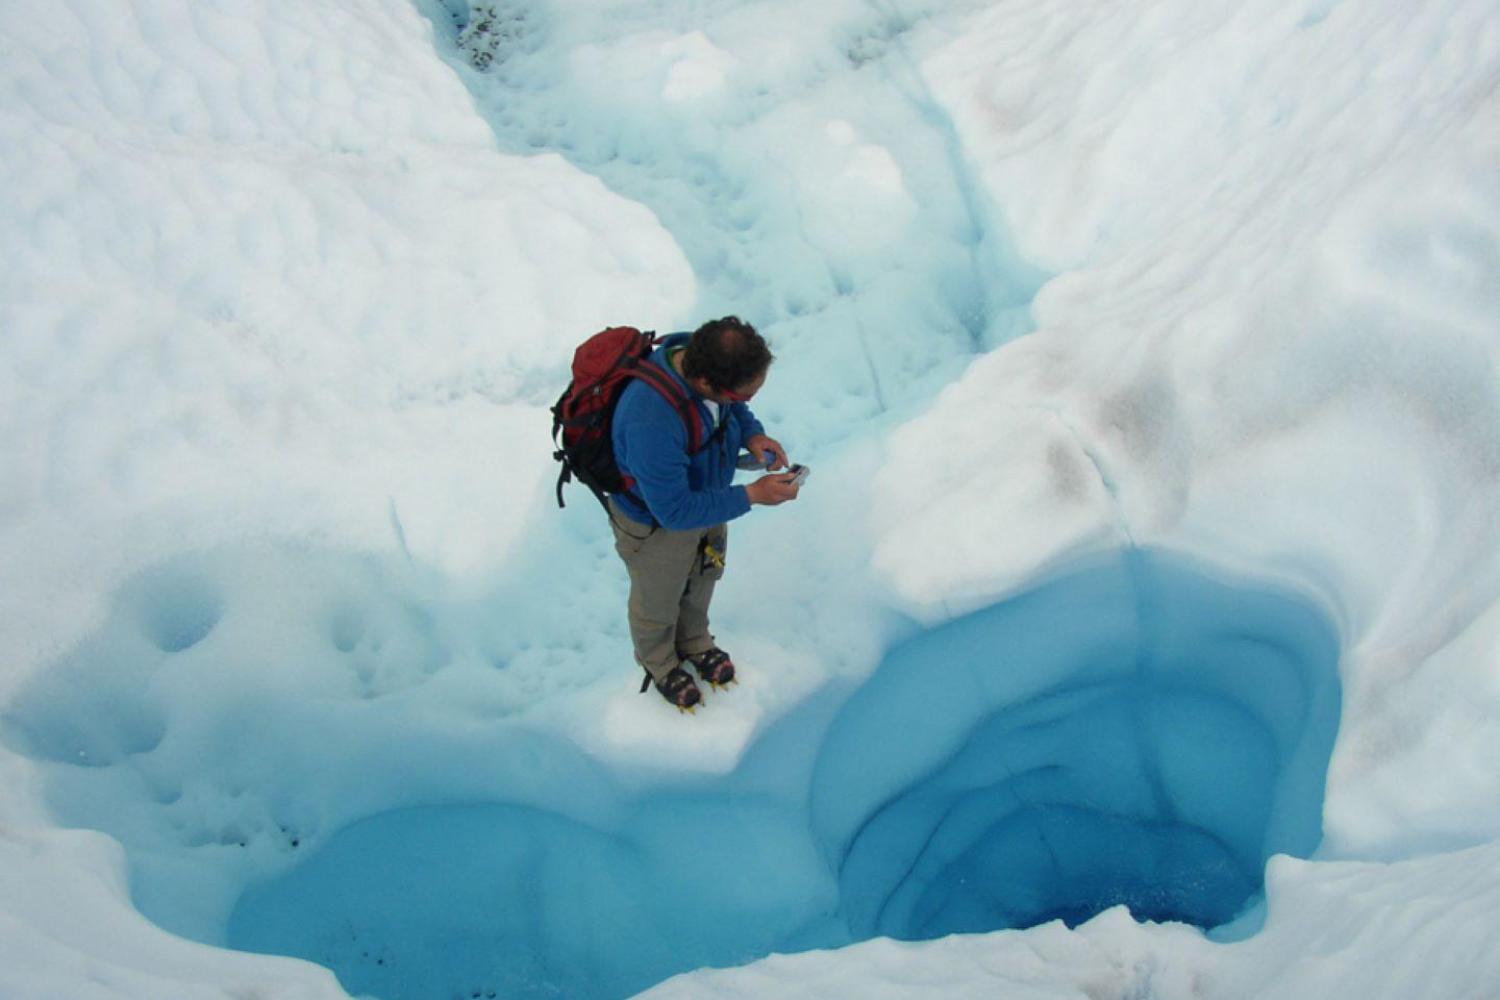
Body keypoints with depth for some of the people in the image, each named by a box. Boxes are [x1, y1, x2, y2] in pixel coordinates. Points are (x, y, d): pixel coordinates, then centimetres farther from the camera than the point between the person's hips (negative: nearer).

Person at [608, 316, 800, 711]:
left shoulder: (704, 354, -25)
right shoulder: (652, 421, -47)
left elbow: (732, 409, 0)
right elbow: (674, 511, -35)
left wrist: (752, 433, -19)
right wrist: (751, 496, -32)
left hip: (706, 497, 6)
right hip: (655, 523, -6)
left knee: (702, 580, 33)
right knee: (658, 601, 25)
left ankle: (694, 642, 63)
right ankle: (659, 663, 57)